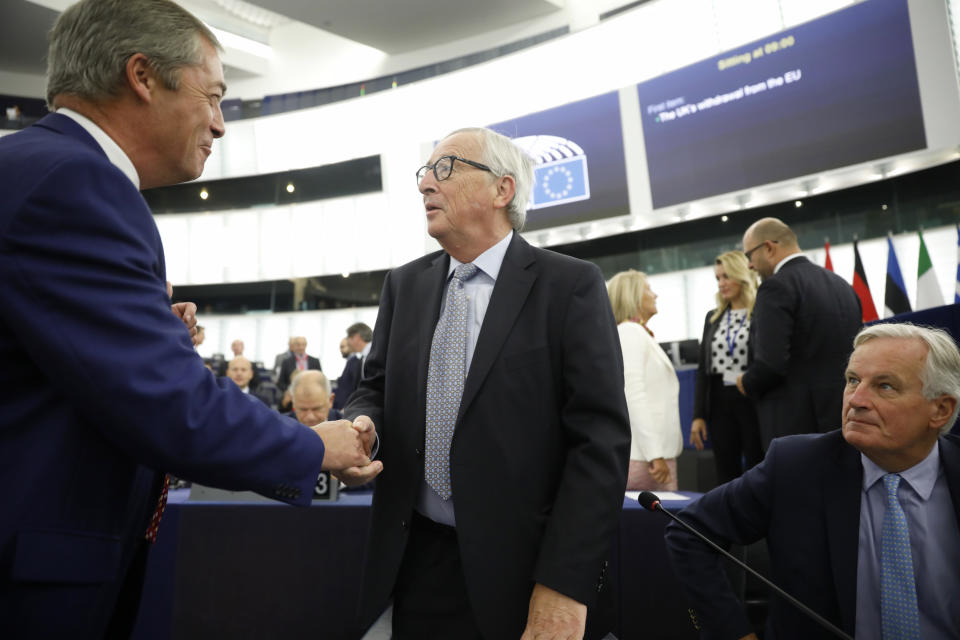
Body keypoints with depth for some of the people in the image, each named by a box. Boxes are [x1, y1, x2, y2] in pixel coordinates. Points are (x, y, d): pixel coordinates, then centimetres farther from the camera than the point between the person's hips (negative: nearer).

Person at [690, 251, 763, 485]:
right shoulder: (713, 317, 11)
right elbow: (703, 368, 11)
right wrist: (698, 415, 7)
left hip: (753, 402, -4)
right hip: (720, 404, 5)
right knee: (725, 477, 10)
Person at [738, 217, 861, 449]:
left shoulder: (777, 286, -13)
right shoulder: (842, 285, 13)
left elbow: (771, 364, -22)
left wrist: (747, 383, -3)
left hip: (793, 423, -8)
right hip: (840, 415, 8)